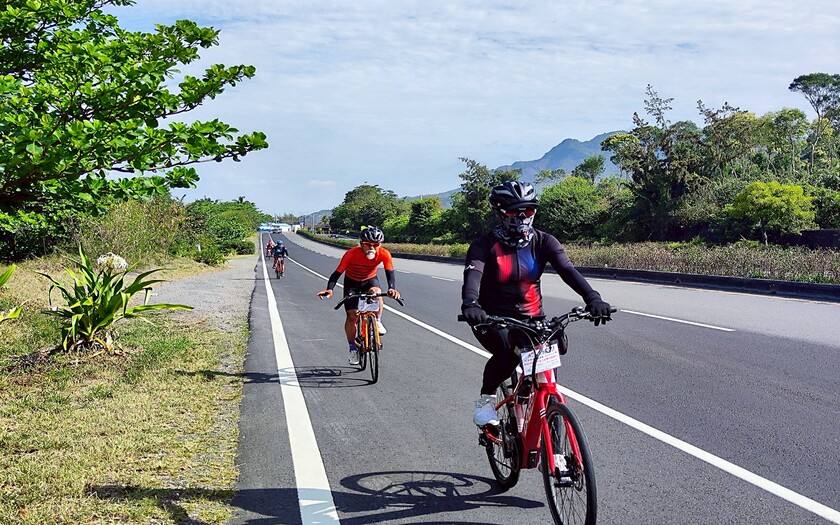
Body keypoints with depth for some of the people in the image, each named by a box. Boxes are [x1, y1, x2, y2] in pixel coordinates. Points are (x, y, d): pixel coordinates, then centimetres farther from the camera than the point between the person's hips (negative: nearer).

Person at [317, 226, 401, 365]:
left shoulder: (384, 254, -27)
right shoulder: (351, 254, -32)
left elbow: (390, 272, -31)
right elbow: (337, 273, -32)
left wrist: (392, 288, -51)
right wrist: (329, 289, -48)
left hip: (370, 280, 1)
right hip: (352, 282, -1)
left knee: (376, 292, -34)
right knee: (352, 315, -7)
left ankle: (378, 322, -12)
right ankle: (353, 348, 10)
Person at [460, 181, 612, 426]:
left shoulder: (543, 242, -3)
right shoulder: (485, 245, -10)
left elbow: (568, 270, -19)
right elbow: (472, 276, -28)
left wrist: (592, 298, -37)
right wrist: (470, 304, -50)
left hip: (530, 318, 3)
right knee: (508, 351, -33)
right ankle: (486, 399, -6)